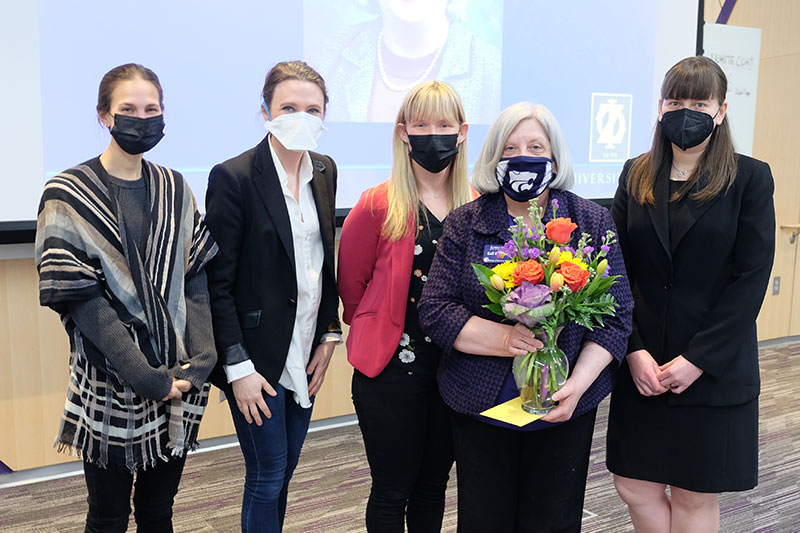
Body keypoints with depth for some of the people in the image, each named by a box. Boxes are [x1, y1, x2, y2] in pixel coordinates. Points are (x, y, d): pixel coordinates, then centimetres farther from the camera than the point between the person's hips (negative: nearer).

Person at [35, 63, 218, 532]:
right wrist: (148, 378, -18)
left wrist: (199, 361, -9)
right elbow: (80, 299, -13)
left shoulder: (174, 189, 7)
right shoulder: (70, 196, -7)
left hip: (180, 383, 4)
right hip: (110, 389, -3)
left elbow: (196, 279, 4)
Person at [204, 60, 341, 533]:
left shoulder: (325, 170, 4)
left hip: (307, 352, 6)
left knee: (284, 470, 18)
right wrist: (237, 366, -15)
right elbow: (218, 282, -14)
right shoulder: (233, 177, -15)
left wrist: (329, 334, 6)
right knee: (267, 476, 7)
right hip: (259, 357, -6)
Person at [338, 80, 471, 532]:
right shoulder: (378, 206, -10)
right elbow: (351, 284, 0)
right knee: (392, 493, 10)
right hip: (392, 370, -3)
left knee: (434, 486, 20)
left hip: (456, 369, 4)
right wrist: (379, 334, 8)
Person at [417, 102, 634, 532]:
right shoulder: (464, 224, 0)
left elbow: (616, 316, -2)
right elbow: (434, 310, -6)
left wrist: (578, 384, -16)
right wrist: (502, 338, -21)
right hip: (480, 402, 0)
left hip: (564, 406, 0)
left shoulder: (593, 222, 0)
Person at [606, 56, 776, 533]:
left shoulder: (750, 178, -3)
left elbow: (751, 279, -9)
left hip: (715, 368, -3)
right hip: (641, 365, 3)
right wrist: (634, 350, -10)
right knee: (634, 485, 9)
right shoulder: (636, 176, 5)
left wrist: (697, 359, -15)